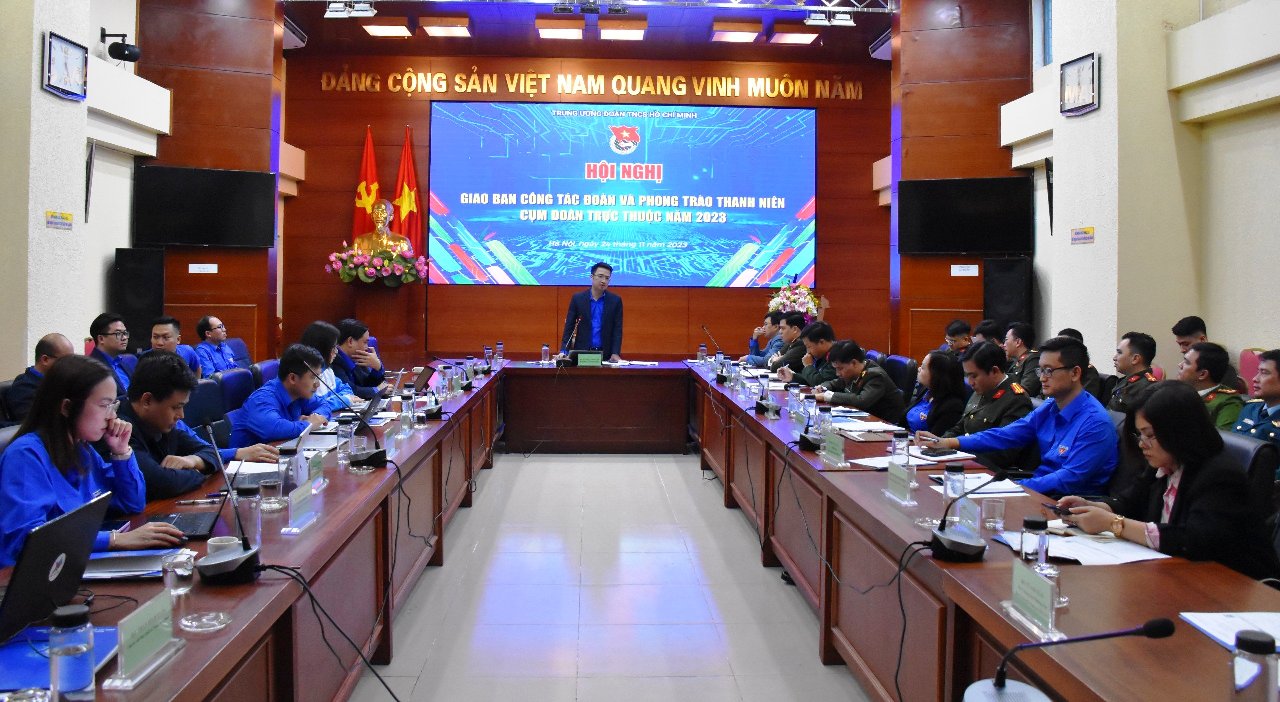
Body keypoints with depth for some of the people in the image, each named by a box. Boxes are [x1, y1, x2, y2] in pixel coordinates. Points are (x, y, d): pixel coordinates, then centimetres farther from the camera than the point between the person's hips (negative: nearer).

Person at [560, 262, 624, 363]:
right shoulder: (577, 298, 2)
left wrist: (615, 353, -13)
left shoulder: (615, 301, 3)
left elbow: (617, 330, 0)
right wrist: (564, 352, -9)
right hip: (581, 353, 0)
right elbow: (569, 327, 2)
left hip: (606, 355, 0)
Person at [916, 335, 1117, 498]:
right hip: (1041, 488, 8)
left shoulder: (1095, 422, -16)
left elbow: (1071, 479, -21)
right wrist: (948, 442, -1)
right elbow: (1005, 436, 8)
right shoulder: (1048, 409, 11)